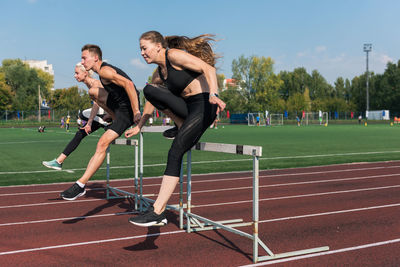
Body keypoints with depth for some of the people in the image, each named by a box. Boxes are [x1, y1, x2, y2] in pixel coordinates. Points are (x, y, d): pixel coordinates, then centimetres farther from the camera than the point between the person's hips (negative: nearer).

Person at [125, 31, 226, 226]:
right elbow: (151, 101, 29)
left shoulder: (174, 55, -9)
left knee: (175, 151, -19)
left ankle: (158, 211, -19)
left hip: (204, 105, -8)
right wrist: (139, 126, 32)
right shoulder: (159, 73, 16)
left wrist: (213, 95, -35)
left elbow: (208, 68, -19)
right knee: (149, 90, -4)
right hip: (187, 108, 8)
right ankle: (182, 126, 2)